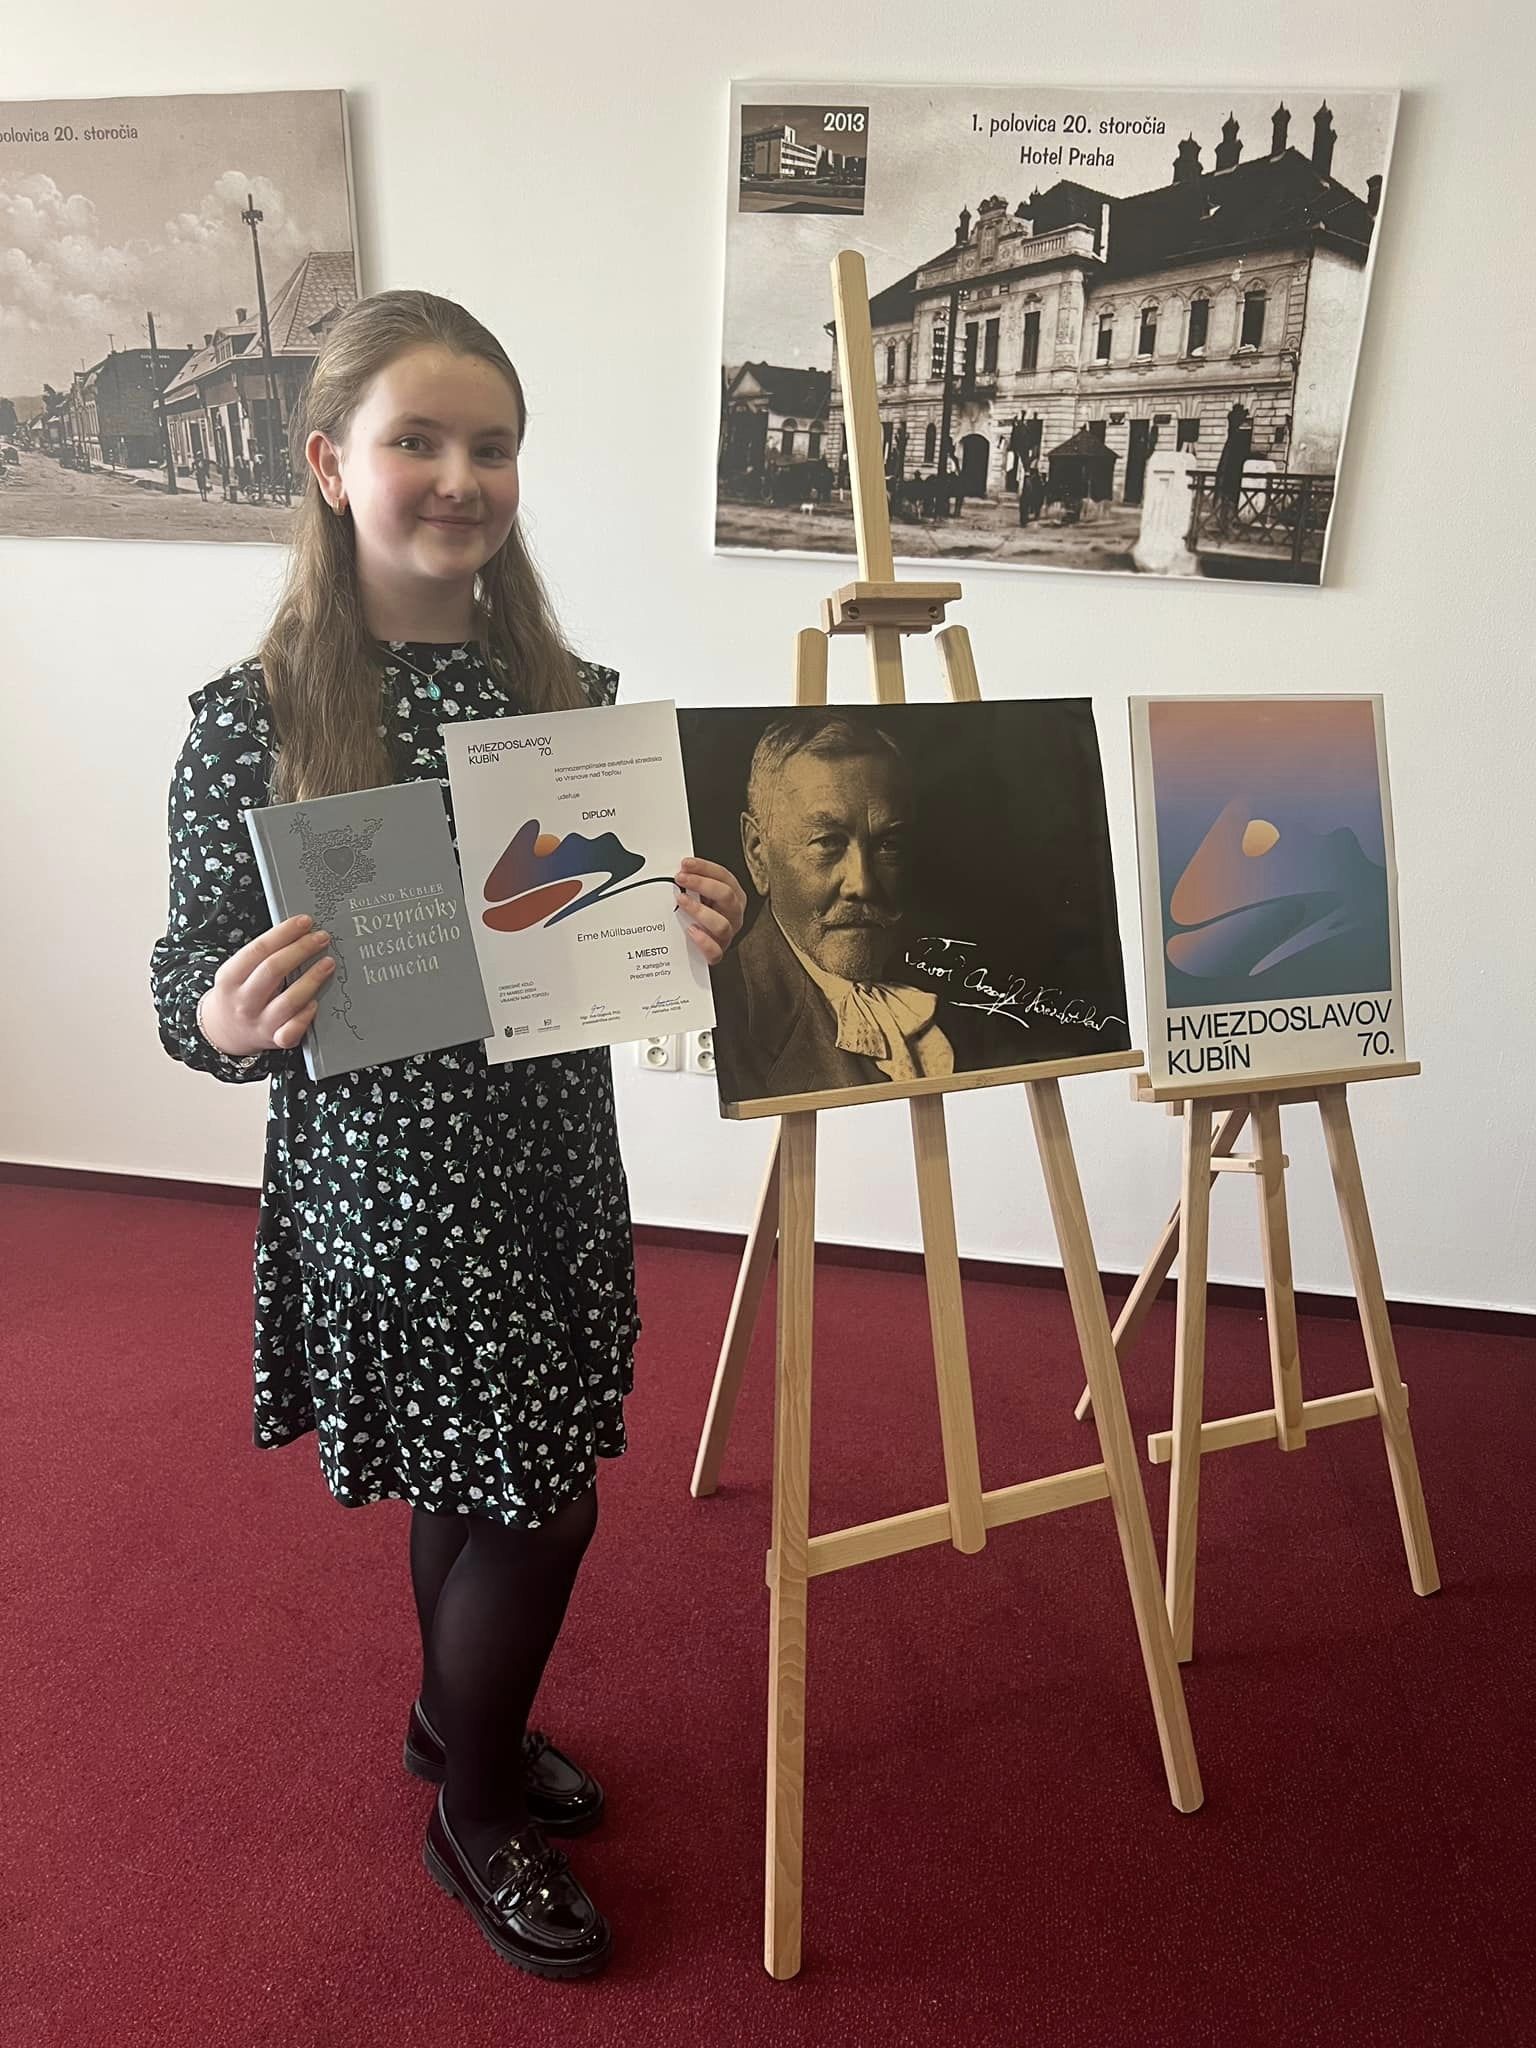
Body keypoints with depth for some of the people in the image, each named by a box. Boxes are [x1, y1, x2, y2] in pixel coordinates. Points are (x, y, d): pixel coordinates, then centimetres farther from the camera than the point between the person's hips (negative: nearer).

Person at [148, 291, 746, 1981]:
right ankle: (474, 1811, 35)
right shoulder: (252, 720, -12)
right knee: (541, 1507, 4)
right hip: (379, 1176, -5)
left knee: (479, 1485, 21)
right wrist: (229, 1020, -30)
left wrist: (690, 935, -15)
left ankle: (456, 1722, 51)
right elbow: (190, 989, -8)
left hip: (552, 1158, 5)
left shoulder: (571, 695, 0)